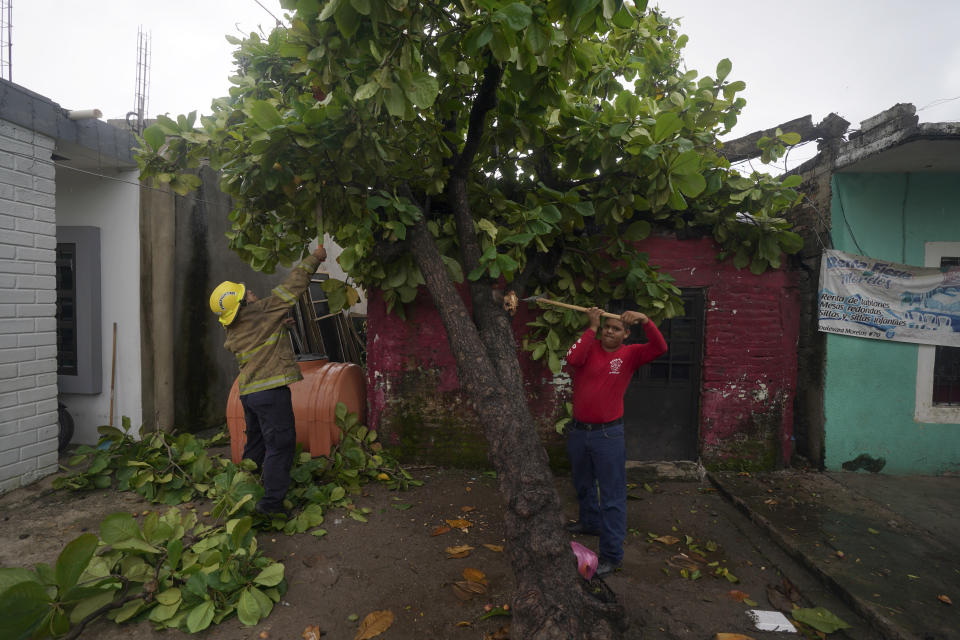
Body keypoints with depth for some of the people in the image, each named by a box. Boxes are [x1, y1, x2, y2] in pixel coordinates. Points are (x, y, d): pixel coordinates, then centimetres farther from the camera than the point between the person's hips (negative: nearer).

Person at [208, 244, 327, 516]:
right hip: (270, 391, -9)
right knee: (280, 445, -3)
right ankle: (272, 502, -1)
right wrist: (313, 258, 1)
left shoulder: (232, 331, 9)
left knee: (256, 444, 21)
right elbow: (291, 287, -8)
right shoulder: (262, 311, -12)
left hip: (248, 392, 9)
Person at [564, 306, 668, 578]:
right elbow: (573, 359, -22)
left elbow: (660, 348, -19)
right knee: (583, 484, 25)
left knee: (612, 495, 0)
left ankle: (611, 554, 10)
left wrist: (645, 320, -30)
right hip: (578, 430, 4)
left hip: (608, 434, -4)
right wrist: (592, 328, -20)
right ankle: (590, 522, 49)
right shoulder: (590, 346, -1)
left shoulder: (630, 354, -4)